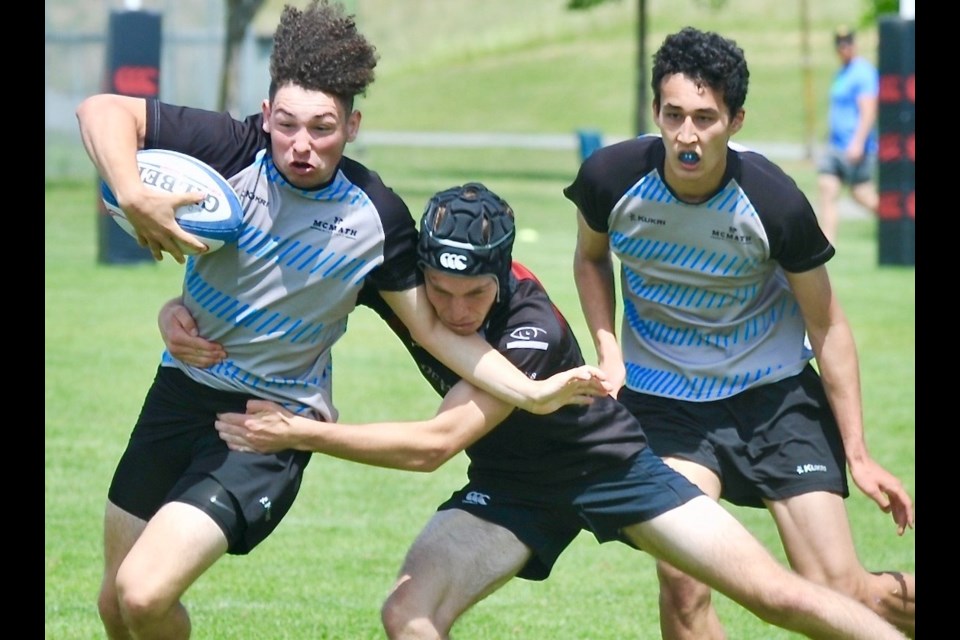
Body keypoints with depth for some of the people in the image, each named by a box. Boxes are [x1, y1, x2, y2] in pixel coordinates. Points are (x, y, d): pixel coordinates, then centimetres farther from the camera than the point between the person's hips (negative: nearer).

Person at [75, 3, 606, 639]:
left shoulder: (378, 216, -12)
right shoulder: (233, 151, -14)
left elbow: (436, 327, -3)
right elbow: (104, 110, -17)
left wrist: (532, 393, -13)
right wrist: (134, 197, -34)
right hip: (182, 390, 3)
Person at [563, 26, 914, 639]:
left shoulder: (775, 203, -23)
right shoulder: (611, 178, -18)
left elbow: (827, 325, -8)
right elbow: (591, 257, 8)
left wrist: (857, 454, -7)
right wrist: (609, 353, -6)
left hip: (776, 391, -1)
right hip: (663, 398, 1)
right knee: (683, 588, -17)